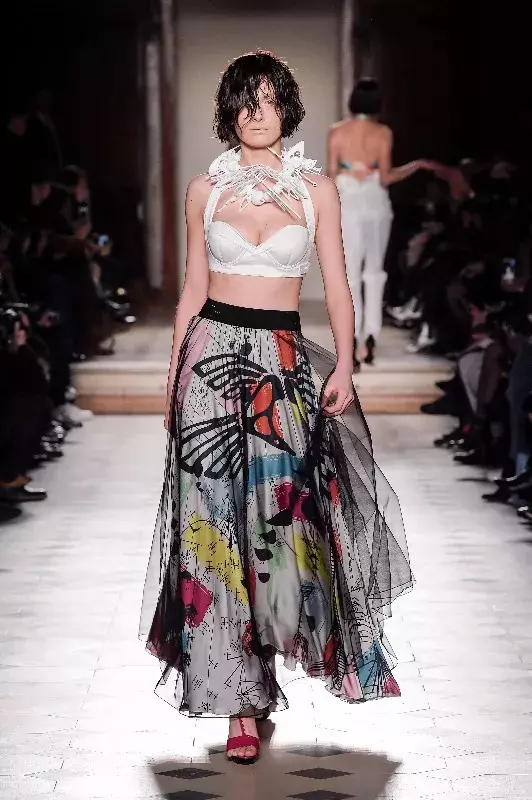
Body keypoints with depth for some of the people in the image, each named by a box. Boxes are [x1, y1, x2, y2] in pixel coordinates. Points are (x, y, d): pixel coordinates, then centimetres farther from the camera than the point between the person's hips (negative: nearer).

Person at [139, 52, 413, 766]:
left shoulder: (316, 188, 5)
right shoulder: (207, 189, 7)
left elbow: (337, 285, 4)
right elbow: (193, 287, 11)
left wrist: (345, 365, -8)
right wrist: (175, 374, 8)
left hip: (284, 360, 0)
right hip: (213, 353, 0)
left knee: (281, 510, -5)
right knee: (216, 519, -6)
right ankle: (239, 699, -3)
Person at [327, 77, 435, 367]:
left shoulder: (336, 132, -3)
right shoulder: (383, 133, -5)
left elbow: (331, 175, -1)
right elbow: (385, 178, -7)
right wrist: (416, 166, 7)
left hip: (347, 205, 0)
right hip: (376, 205, 0)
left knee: (350, 274, 2)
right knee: (374, 271, 16)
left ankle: (352, 344, -6)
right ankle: (371, 335, 6)